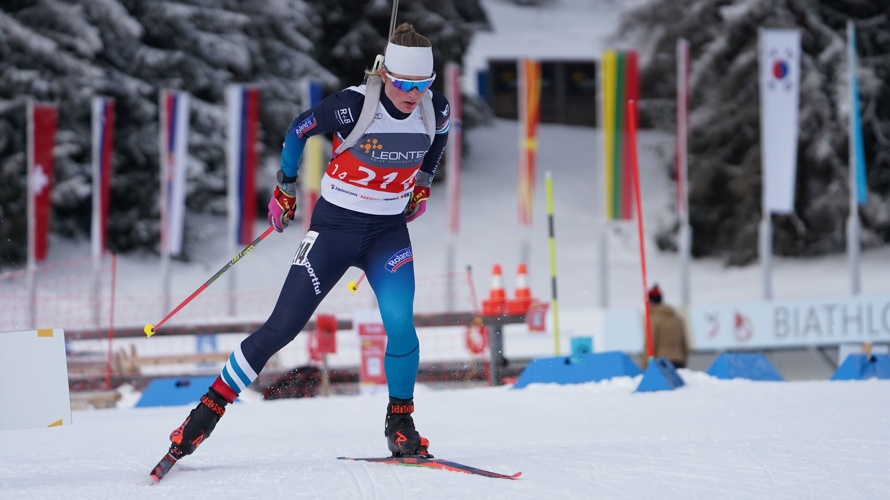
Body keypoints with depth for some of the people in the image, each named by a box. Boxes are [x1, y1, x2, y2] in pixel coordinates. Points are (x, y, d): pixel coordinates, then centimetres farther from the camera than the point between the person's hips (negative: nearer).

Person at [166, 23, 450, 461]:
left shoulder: (435, 110, -10)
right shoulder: (352, 106, -22)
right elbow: (300, 130, -4)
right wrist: (285, 189, 6)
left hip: (389, 232, 3)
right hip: (334, 226, -3)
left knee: (400, 324, -20)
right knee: (282, 328, -5)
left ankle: (400, 423, -1)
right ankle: (212, 405, 9)